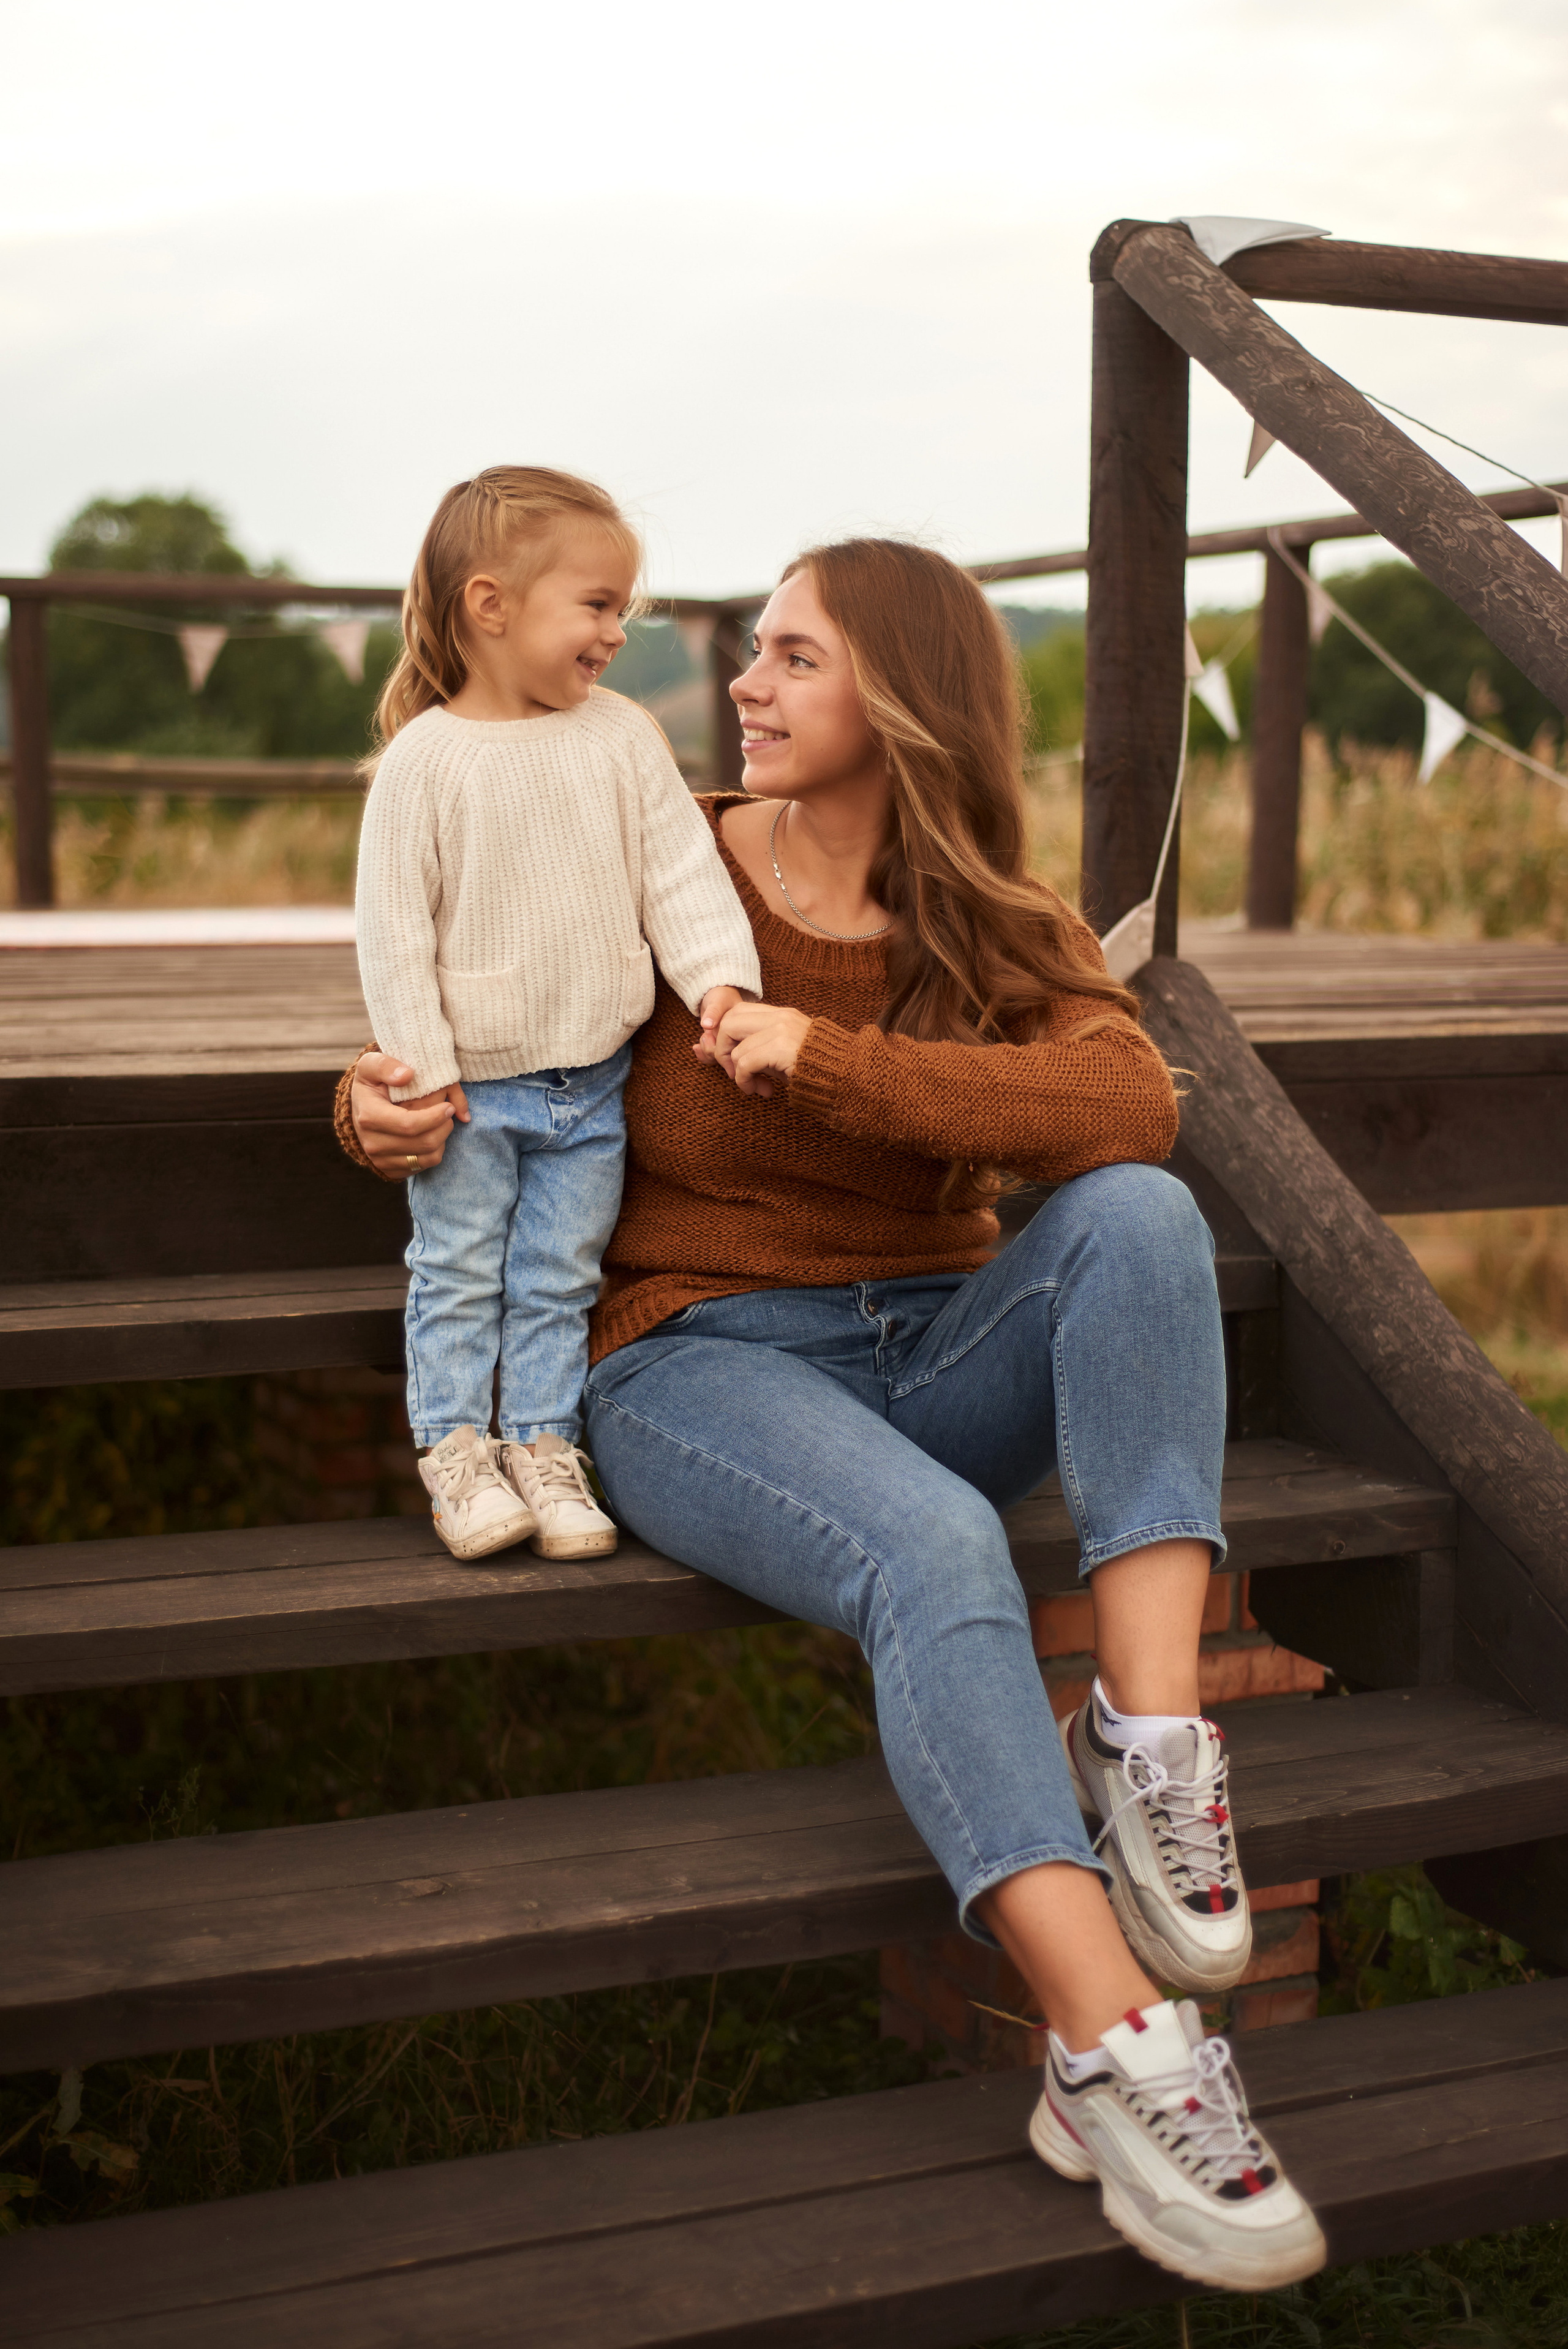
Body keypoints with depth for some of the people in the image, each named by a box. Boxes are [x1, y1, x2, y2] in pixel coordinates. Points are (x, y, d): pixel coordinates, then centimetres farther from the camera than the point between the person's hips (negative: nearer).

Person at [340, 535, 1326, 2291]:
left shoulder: (1002, 931, 2)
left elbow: (1130, 1109, -19)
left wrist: (826, 1056, -24)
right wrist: (388, 1105, -16)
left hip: (931, 1351, 3)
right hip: (700, 1362, -3)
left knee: (1140, 1217, -26)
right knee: (934, 1549, -35)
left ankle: (1145, 1747, -31)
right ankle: (1117, 2057, -38)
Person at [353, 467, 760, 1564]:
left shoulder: (623, 739, 0)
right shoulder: (427, 755, -11)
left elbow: (681, 873, 0)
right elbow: (393, 921, -10)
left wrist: (720, 978, -16)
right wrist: (420, 1066, -13)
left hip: (592, 1085, 3)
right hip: (472, 1084, -3)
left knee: (559, 1278, 11)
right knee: (458, 1275, 5)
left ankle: (544, 1448, 20)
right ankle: (458, 1451, 15)